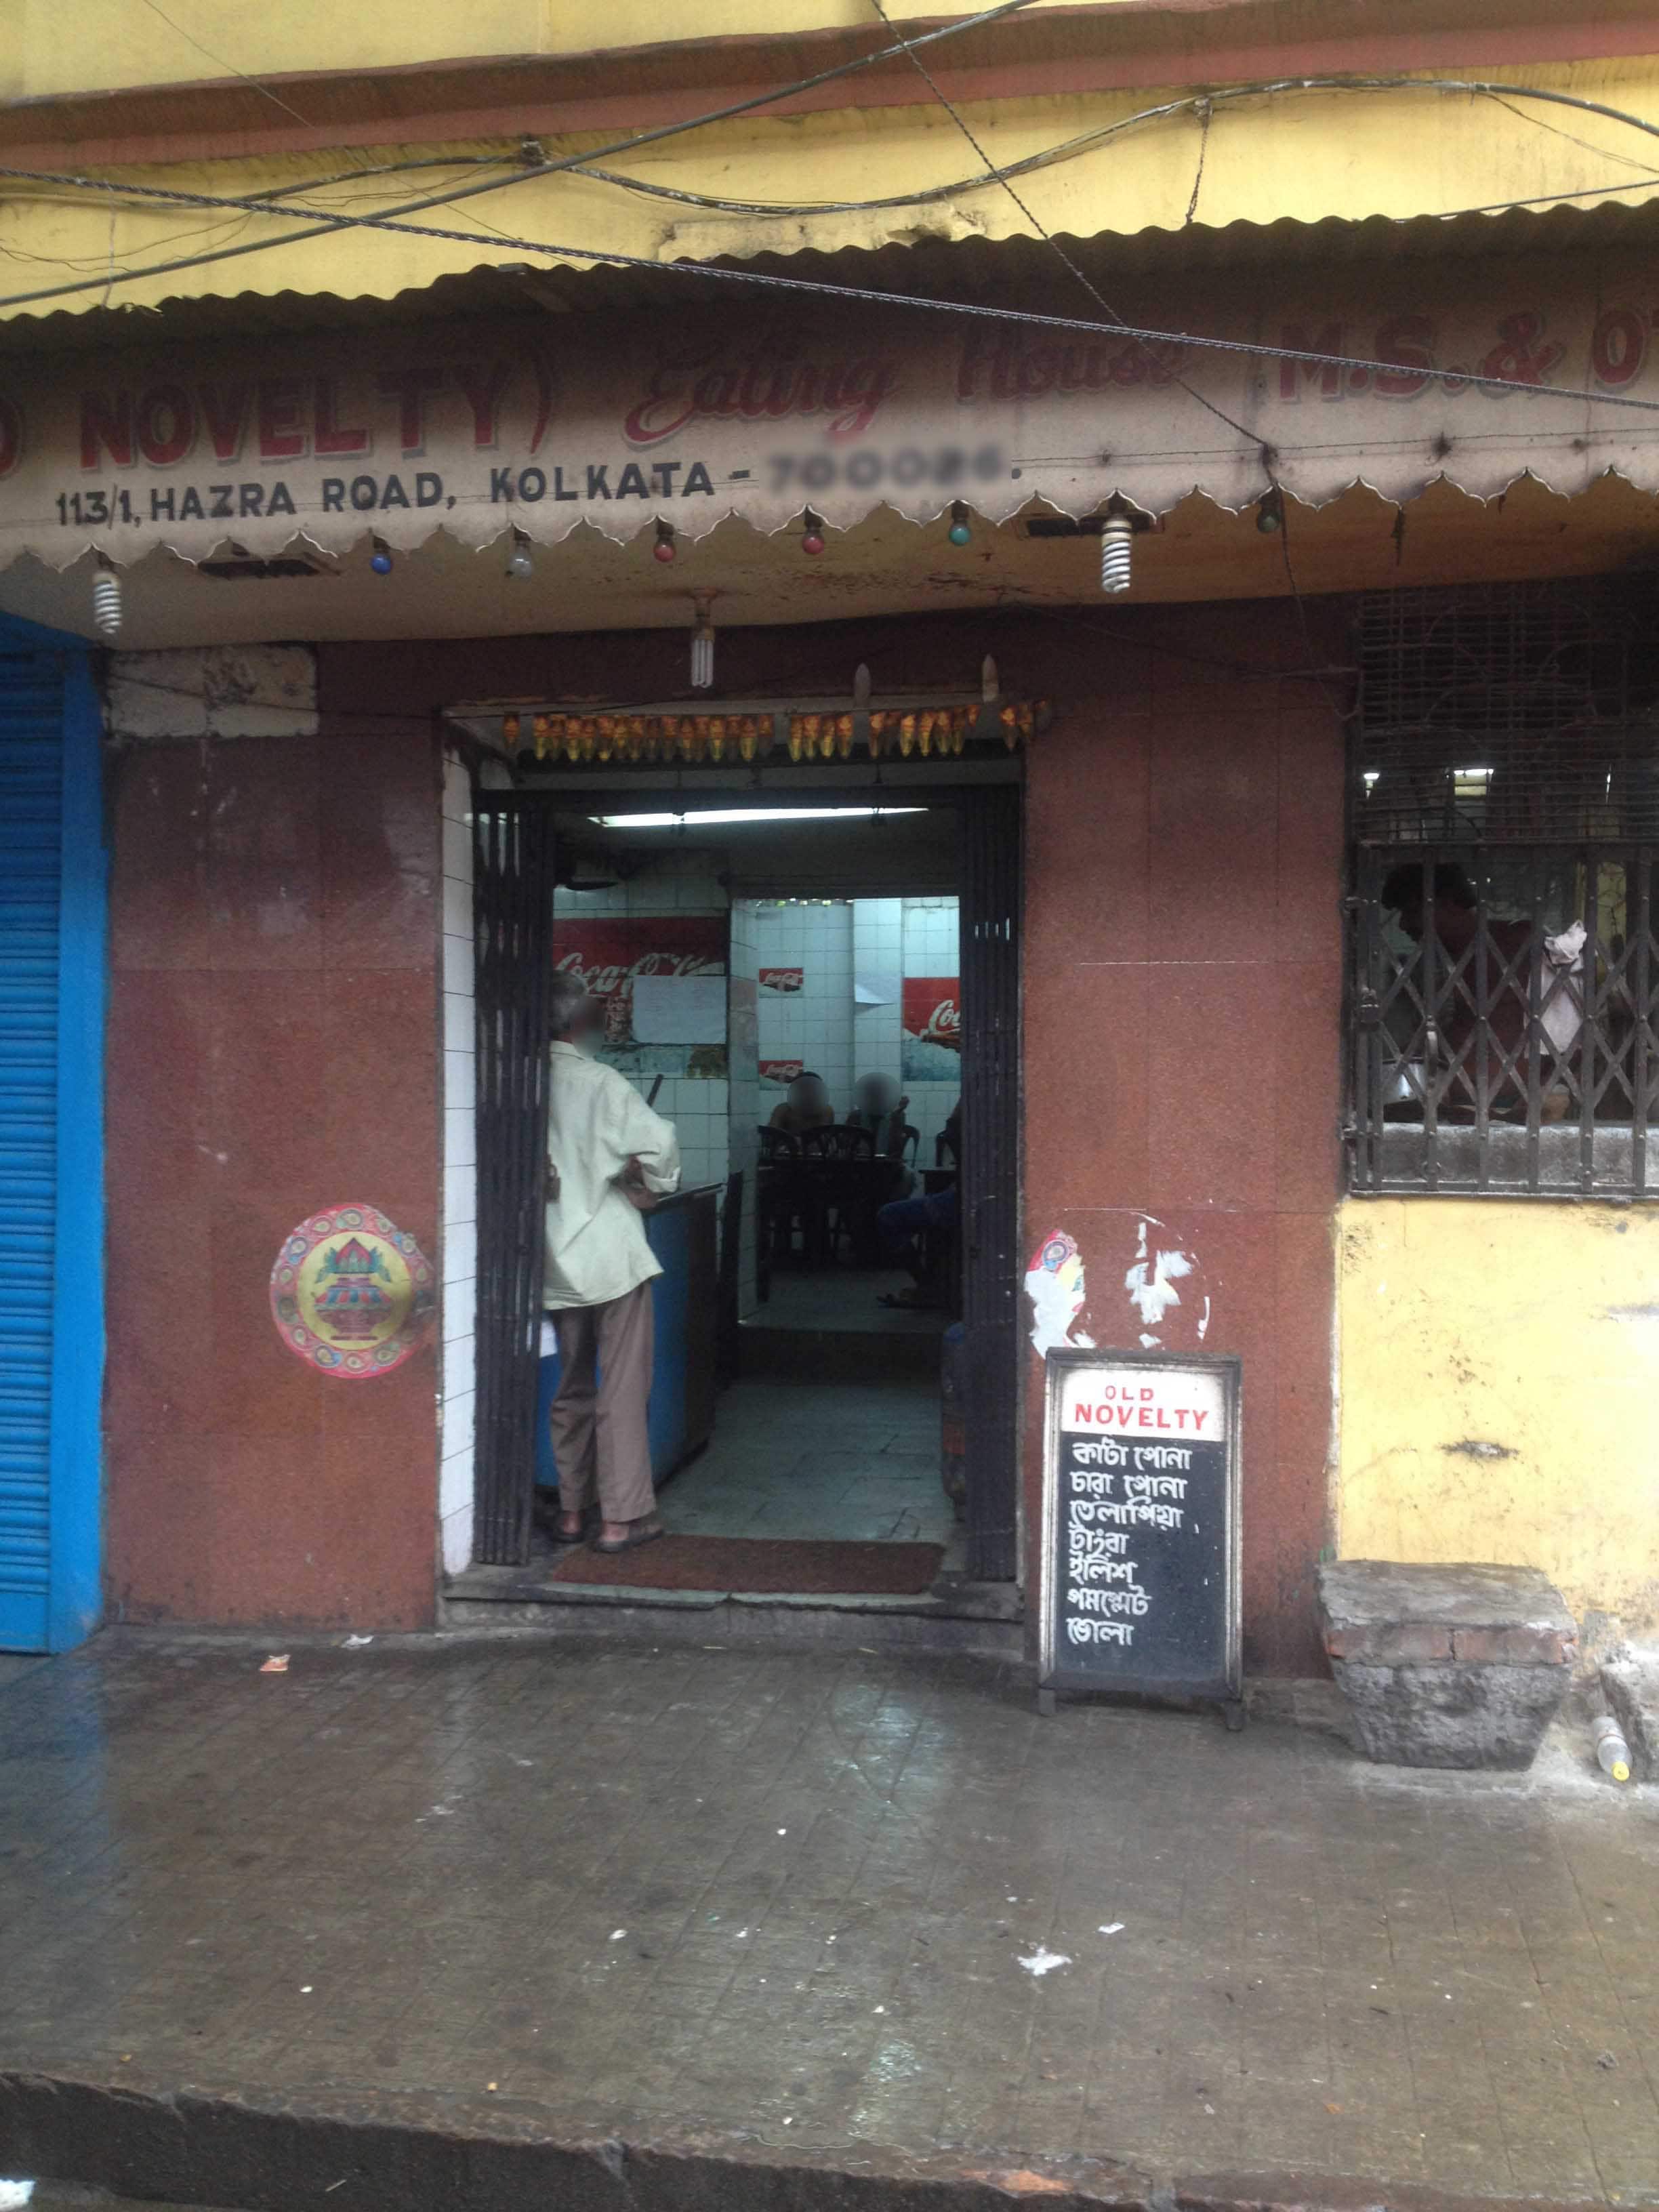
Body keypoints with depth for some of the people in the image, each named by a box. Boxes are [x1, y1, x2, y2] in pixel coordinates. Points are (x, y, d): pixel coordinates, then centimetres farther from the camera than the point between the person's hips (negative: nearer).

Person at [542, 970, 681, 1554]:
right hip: (612, 1252, -5)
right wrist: (653, 1187, -3)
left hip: (555, 1262, 5)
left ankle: (571, 1510, 23)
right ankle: (622, 1516, 5)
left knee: (571, 1388, 16)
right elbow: (657, 1141, -21)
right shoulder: (600, 1083, -12)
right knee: (623, 1388, 3)